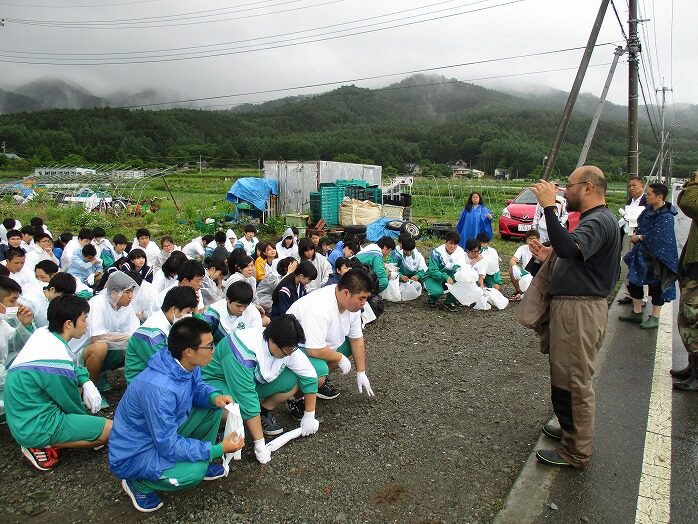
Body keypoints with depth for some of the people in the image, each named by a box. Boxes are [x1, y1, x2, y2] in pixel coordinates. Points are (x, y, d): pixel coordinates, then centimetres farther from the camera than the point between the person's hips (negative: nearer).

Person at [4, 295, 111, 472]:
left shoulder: (42, 333, -5)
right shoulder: (58, 362, -29)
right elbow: (73, 406, -12)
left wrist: (86, 383, -5)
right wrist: (88, 415, 8)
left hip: (21, 418, 9)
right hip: (35, 428, -9)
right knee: (112, 430, -11)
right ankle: (43, 446, -5)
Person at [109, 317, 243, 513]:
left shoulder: (186, 365, -14)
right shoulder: (158, 388, -36)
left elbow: (197, 386, 7)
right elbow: (169, 446, -30)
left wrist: (215, 397, -16)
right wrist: (218, 449, -25)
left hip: (165, 433, 8)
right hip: (134, 454, -8)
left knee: (213, 408, -3)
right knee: (194, 472, -28)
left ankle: (200, 462, 13)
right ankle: (138, 483, -1)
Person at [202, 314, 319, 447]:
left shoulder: (288, 347, -19)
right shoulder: (243, 351, -38)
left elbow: (310, 376, -7)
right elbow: (246, 398, -38)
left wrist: (309, 416, -6)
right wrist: (259, 444, -35)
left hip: (253, 381, 6)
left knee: (293, 380, -16)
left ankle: (265, 411, 5)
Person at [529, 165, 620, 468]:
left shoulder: (598, 221, -18)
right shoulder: (597, 219, 18)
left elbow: (568, 248, -37)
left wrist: (549, 206, -33)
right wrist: (551, 254, 8)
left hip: (580, 310, -11)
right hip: (574, 307, 11)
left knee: (575, 381, -1)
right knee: (568, 377, 23)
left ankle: (576, 452, 11)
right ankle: (572, 429, 39)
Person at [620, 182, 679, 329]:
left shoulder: (666, 216, -20)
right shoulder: (649, 209, 4)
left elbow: (657, 237, -26)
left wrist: (639, 237, -14)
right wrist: (637, 235, -6)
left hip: (656, 256, -8)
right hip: (642, 254, 8)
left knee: (656, 286, 5)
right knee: (634, 282, 13)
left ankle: (655, 318, 18)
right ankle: (636, 312, 27)